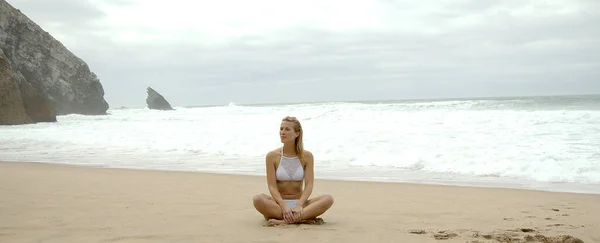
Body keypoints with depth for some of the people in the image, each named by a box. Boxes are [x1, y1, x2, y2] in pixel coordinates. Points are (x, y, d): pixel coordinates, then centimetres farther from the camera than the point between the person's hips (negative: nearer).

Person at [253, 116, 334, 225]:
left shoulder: (306, 156, 1)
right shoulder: (272, 156, -1)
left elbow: (309, 185, -7)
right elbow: (272, 186, -8)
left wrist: (299, 205, -25)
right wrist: (284, 206, -25)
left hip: (300, 202, 1)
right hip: (279, 203, -1)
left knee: (328, 199, -26)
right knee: (258, 199, -33)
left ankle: (286, 220, -35)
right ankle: (304, 218, -31)